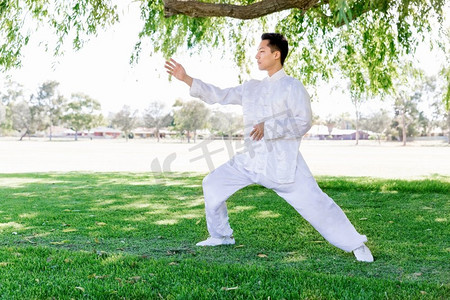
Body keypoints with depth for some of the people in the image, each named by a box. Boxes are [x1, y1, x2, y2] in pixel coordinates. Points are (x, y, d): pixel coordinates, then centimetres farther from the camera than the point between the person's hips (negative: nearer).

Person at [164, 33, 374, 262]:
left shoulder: (292, 86, -6)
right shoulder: (251, 88, 13)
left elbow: (303, 122, -13)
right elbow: (219, 96, 12)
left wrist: (268, 127, -21)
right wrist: (185, 78, 7)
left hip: (283, 162, -6)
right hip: (251, 160, 7)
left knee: (313, 202, -10)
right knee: (212, 184, 7)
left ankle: (356, 245, 5)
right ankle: (221, 236, 24)